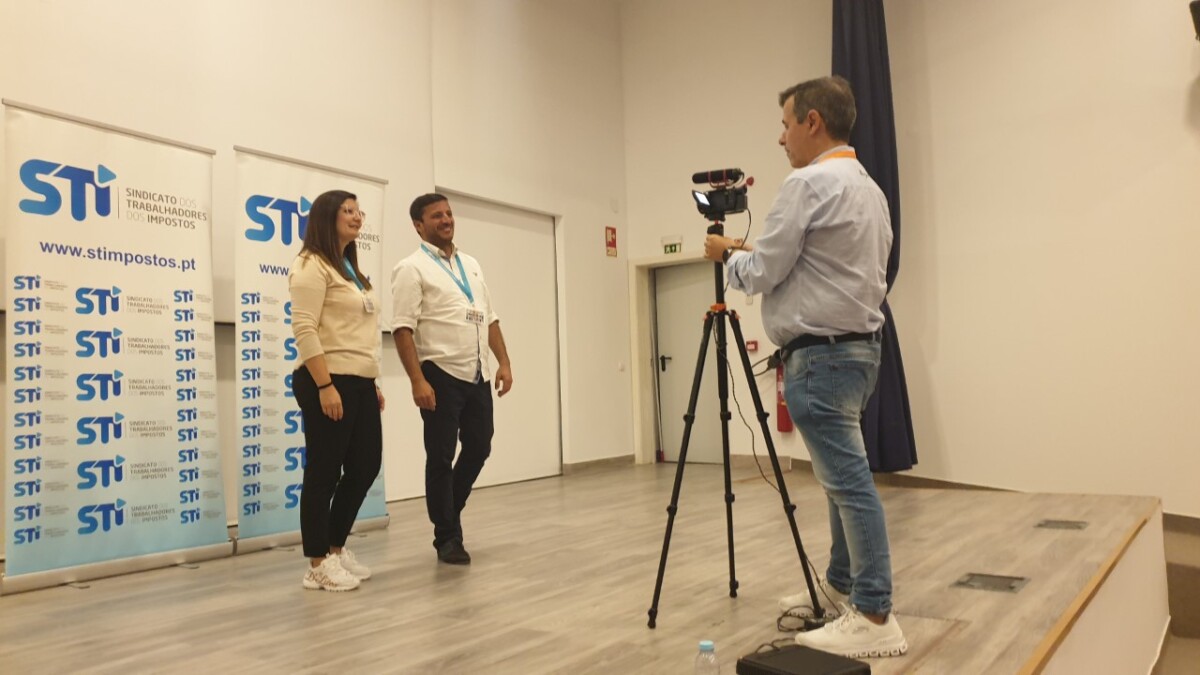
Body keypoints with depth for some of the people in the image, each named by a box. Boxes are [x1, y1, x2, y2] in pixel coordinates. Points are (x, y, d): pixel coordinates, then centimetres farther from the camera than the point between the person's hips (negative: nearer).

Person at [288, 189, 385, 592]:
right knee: (324, 473, -1)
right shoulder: (312, 266, -7)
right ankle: (318, 565, 11)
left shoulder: (351, 270, 21)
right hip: (328, 383, -9)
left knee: (365, 466, 11)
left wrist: (372, 382, 17)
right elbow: (304, 330, -17)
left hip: (359, 383, 9)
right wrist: (325, 385, -22)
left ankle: (336, 547, 27)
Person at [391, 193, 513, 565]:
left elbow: (490, 319, 16)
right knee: (441, 457, 4)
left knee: (479, 449, 13)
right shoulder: (412, 268, -6)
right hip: (441, 375, -7)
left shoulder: (471, 265, 15)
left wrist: (504, 362, 7)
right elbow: (403, 329, -13)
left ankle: (447, 512, 34)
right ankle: (447, 537, 17)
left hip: (478, 374, 7)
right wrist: (418, 380, -21)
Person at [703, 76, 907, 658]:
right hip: (859, 345, 10)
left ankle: (874, 617, -3)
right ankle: (841, 585, 28)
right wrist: (750, 253, 20)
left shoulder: (807, 184, -12)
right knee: (844, 476, 16)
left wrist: (727, 255, 8)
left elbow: (762, 273, -13)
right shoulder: (870, 188, 17)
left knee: (849, 480, -8)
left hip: (821, 353, -10)